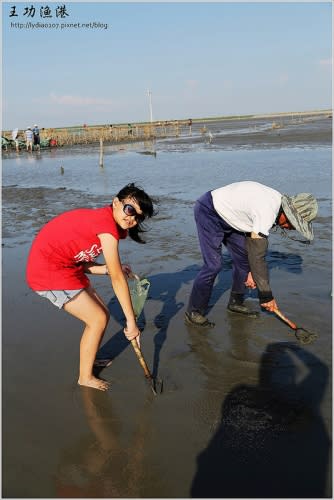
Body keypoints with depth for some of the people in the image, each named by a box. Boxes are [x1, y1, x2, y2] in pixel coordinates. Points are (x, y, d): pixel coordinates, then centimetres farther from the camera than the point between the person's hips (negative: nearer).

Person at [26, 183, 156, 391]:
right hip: (49, 271, -9)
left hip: (65, 265, 9)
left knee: (102, 314, 13)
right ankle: (85, 377, 16)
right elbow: (117, 279, -21)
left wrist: (110, 268, -6)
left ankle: (89, 359, 36)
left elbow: (80, 259, 7)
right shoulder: (107, 224, -22)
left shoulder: (99, 219, 7)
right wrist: (131, 321, -15)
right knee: (98, 319, -3)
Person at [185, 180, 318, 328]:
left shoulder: (277, 200, -3)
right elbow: (257, 257, -28)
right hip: (208, 212, -10)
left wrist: (251, 271, 5)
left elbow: (256, 243, 7)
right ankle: (193, 312, -3)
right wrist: (266, 296, -19)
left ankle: (235, 303, 22)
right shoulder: (267, 212, -32)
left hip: (226, 216, 10)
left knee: (244, 258, 7)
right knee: (213, 265, -16)